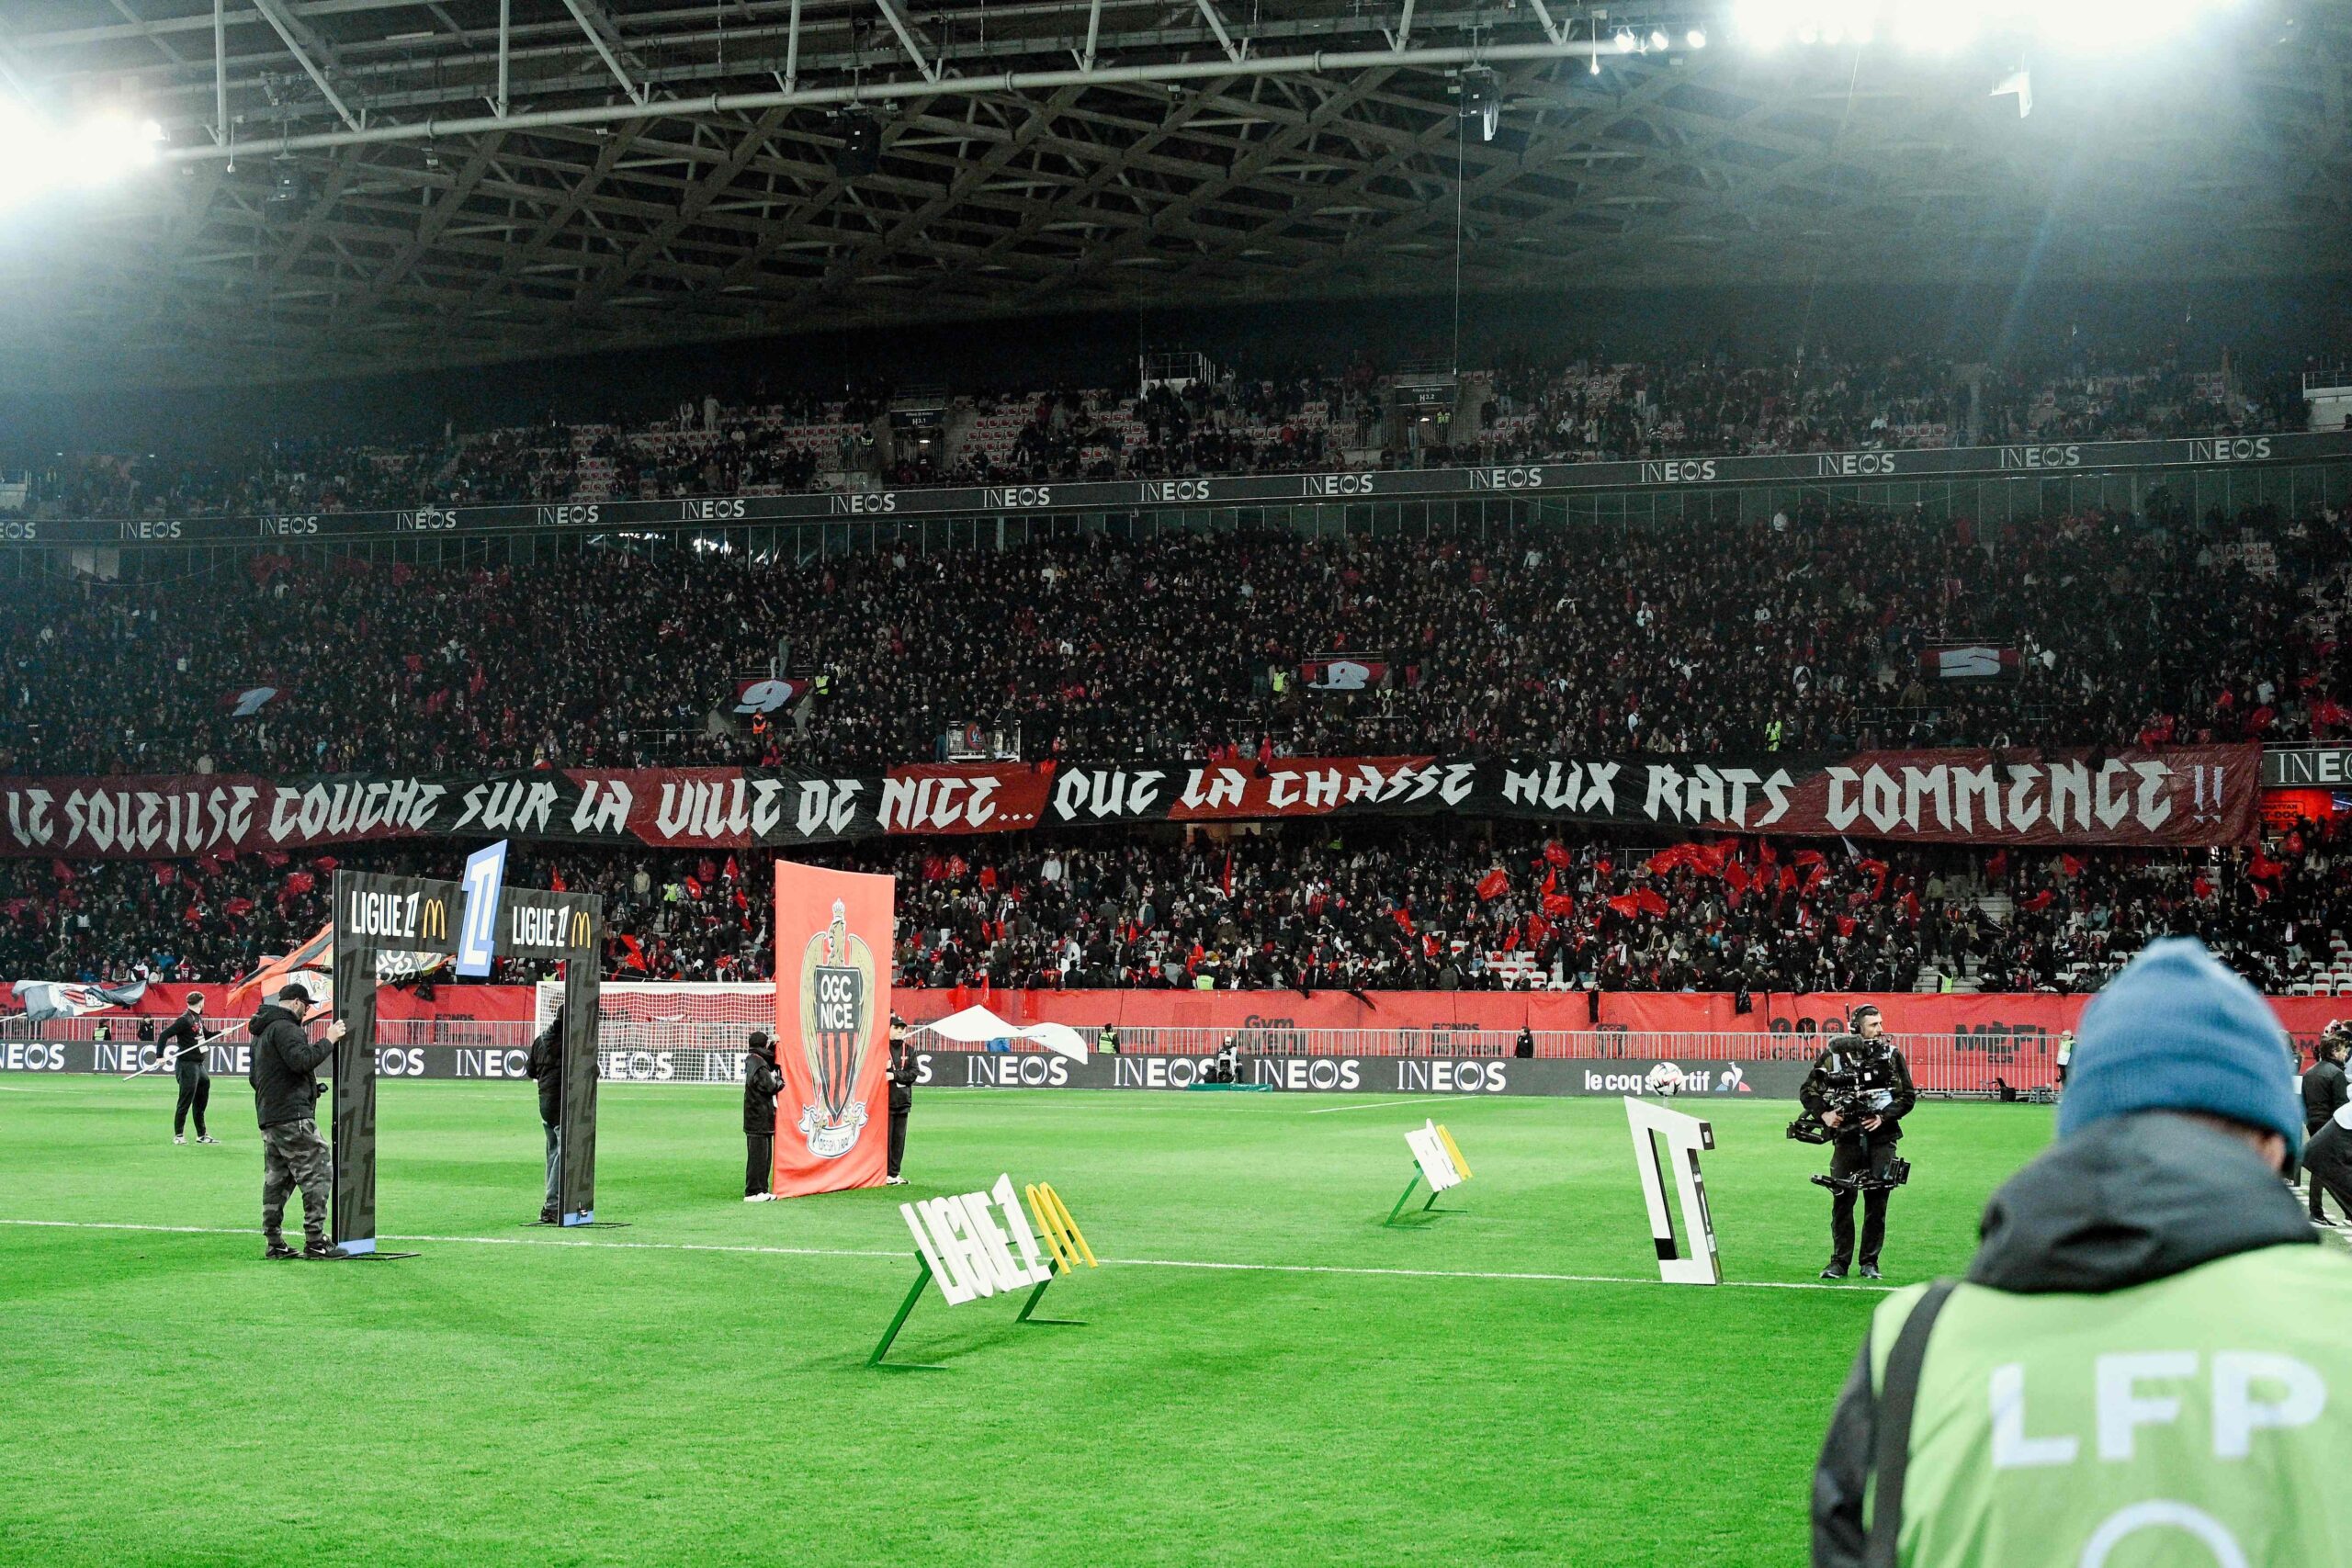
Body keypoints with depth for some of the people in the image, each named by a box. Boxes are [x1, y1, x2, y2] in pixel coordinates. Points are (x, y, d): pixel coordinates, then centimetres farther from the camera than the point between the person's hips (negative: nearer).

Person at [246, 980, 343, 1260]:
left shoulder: (261, 1032, 23)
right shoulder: (285, 1027, -10)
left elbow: (253, 1077, 30)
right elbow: (302, 1060, -24)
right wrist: (328, 1040, -15)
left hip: (268, 1118, 10)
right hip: (293, 1116, -10)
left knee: (276, 1180, 11)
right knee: (315, 1176, -7)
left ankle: (274, 1243, 11)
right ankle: (315, 1241, -11)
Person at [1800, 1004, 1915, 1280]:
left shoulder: (1892, 1056, 6)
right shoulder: (1834, 1056, 2)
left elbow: (1907, 1096, 8)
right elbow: (1808, 1091, 9)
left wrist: (1883, 1117, -6)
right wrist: (1824, 1114, -6)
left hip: (1881, 1136, 1)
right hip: (1846, 1136, -1)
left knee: (1877, 1200, 2)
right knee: (1842, 1200, -1)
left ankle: (1870, 1262, 11)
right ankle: (1839, 1262, 7)